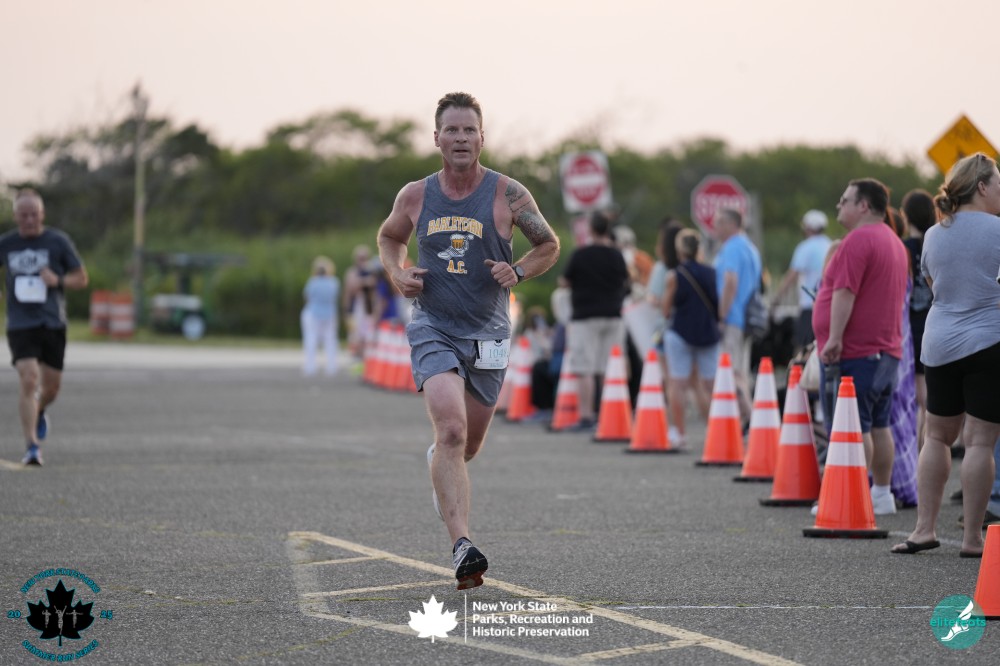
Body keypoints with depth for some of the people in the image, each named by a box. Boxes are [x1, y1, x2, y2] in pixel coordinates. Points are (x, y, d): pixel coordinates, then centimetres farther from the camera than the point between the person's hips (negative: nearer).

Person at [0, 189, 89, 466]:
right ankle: (32, 447, -15)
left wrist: (58, 280, -16)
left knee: (51, 386, 8)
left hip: (53, 325, 1)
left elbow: (82, 278, 4)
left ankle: (39, 412, 44)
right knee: (29, 381, -17)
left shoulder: (58, 242, -1)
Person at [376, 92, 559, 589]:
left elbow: (549, 245, 7)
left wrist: (518, 272, -12)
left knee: (467, 446, 14)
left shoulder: (507, 194, -5)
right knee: (451, 429, -22)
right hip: (432, 328, -1)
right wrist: (397, 275, 1)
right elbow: (389, 237, 21)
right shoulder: (415, 197, 0)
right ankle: (462, 548, -28)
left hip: (487, 333, 1)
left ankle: (438, 458, 54)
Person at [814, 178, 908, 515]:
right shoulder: (894, 242, 18)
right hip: (887, 350, 10)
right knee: (878, 425, 13)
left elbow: (845, 292, -22)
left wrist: (834, 338, -25)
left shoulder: (858, 240, -14)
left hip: (852, 350, -10)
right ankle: (882, 494, 17)